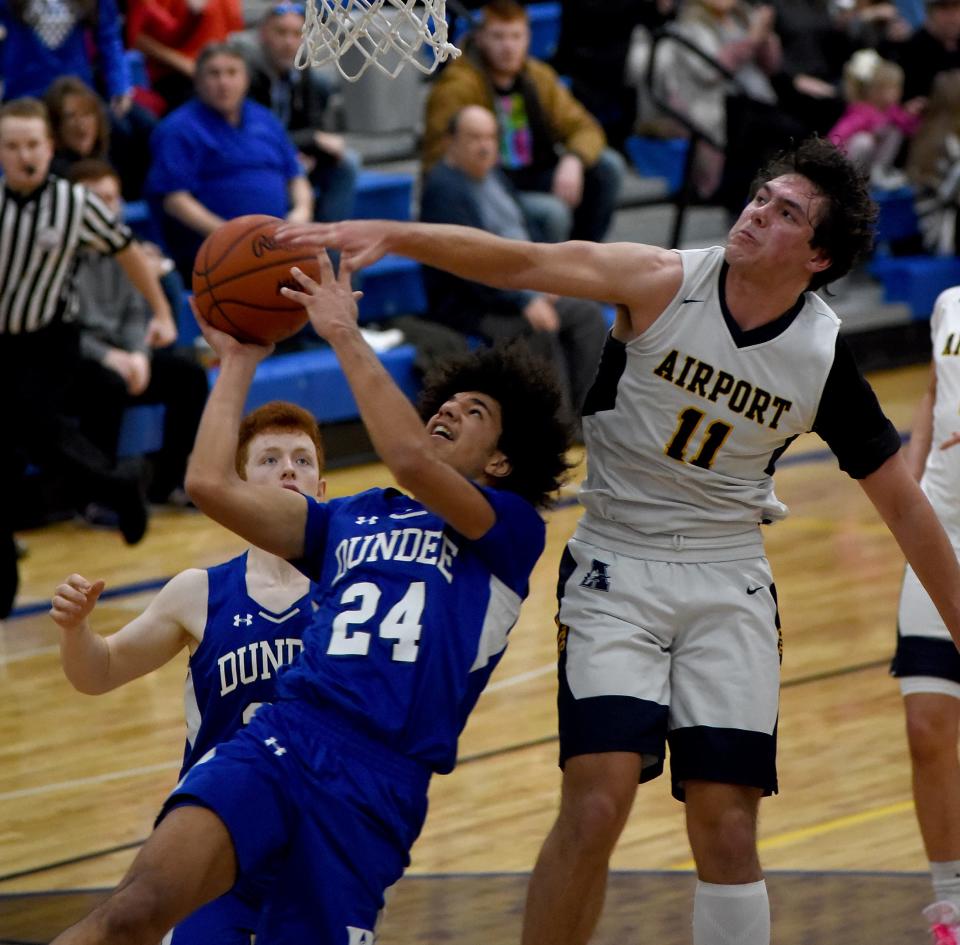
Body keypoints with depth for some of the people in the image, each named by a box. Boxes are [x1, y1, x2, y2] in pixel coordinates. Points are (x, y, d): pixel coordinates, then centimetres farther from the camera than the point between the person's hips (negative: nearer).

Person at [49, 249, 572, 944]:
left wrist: (346, 337, -4)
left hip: (378, 781, -2)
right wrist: (239, 363, 23)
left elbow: (410, 461, -10)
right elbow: (212, 483, 17)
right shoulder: (349, 520, 25)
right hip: (282, 736, 2)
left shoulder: (512, 529, 9)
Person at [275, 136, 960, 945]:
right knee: (596, 806, -15)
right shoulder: (666, 284, -12)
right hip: (616, 572, -2)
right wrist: (393, 235, -40)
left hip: (729, 585, 2)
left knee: (727, 829, -3)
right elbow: (524, 264, -26)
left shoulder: (826, 359, -7)